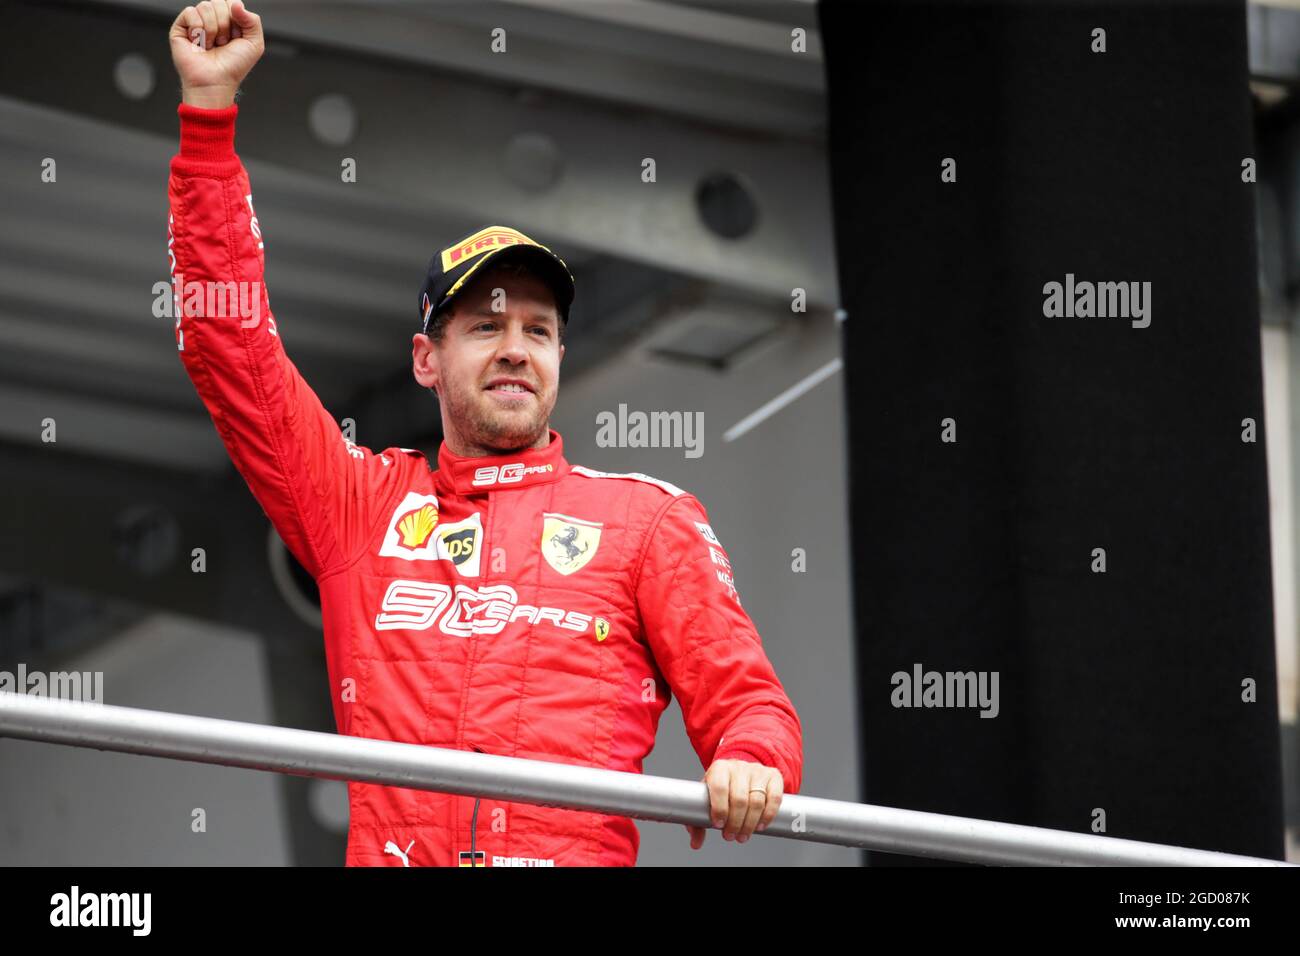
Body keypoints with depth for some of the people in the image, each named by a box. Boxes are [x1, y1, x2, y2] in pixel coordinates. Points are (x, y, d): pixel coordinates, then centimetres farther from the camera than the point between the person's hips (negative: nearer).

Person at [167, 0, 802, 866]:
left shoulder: (647, 516, 17)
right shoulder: (363, 502, 19)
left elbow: (746, 700, 13)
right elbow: (228, 346, 16)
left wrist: (750, 763, -12)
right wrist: (210, 105, 13)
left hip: (579, 852, 0)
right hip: (391, 853, 0)